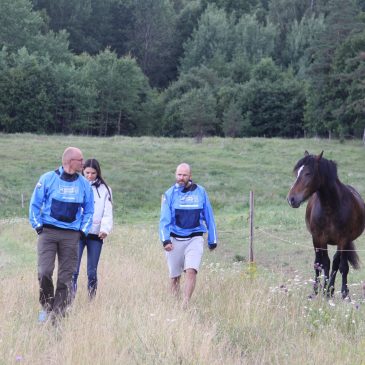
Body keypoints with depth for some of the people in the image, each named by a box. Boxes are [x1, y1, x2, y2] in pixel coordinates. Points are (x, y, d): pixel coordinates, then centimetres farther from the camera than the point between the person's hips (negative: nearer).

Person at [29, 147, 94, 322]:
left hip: (71, 235, 2)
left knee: (66, 276, 1)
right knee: (44, 272, -12)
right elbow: (35, 204, 4)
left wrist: (83, 230, 5)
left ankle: (58, 313, 9)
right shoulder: (48, 179, -4)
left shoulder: (84, 184, 5)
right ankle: (46, 306, 10)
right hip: (48, 232, -2)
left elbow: (89, 210, 15)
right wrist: (38, 226, -1)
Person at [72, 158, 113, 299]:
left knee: (92, 271, 4)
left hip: (95, 235, 1)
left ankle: (92, 299, 11)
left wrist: (105, 228, -15)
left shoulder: (104, 189, 7)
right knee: (74, 269, -11)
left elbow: (107, 212, 1)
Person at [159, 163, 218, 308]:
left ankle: (185, 305, -19)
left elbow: (209, 217, 9)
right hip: (175, 240, 1)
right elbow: (164, 219, -6)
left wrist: (212, 240, 10)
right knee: (174, 276, 8)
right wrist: (165, 240, -21)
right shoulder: (170, 194, -1)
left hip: (195, 239, -1)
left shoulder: (200, 192, 1)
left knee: (191, 271, -18)